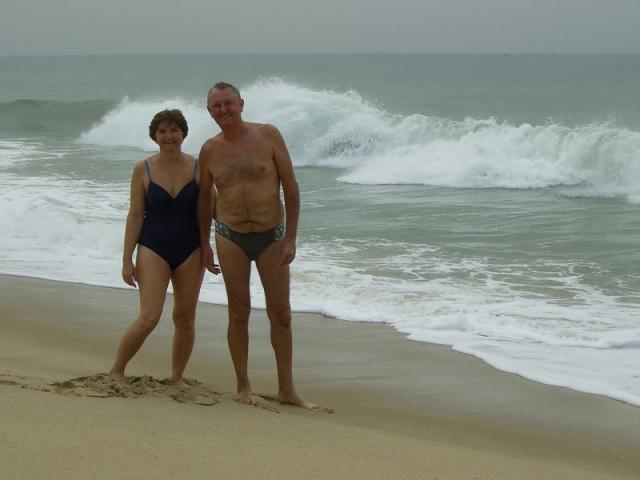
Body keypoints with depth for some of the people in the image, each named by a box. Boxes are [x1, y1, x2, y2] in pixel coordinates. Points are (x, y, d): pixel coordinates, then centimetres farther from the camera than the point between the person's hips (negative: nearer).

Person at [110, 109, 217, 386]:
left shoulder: (198, 168, 0)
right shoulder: (143, 170, -2)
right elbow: (135, 216, -1)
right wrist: (127, 259, -4)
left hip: (190, 250, 2)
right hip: (153, 249, -2)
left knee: (185, 318, 6)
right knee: (149, 317, -13)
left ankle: (177, 378, 20)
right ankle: (116, 371, 2)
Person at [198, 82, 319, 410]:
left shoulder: (268, 136, -7)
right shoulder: (210, 150, 0)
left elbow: (291, 187, -6)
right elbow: (204, 199, 13)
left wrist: (291, 238, -10)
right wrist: (204, 244, 11)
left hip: (272, 236, -1)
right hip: (231, 238, 1)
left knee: (281, 314, 3)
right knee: (239, 314, 4)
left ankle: (287, 389, 11)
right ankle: (243, 387, 15)